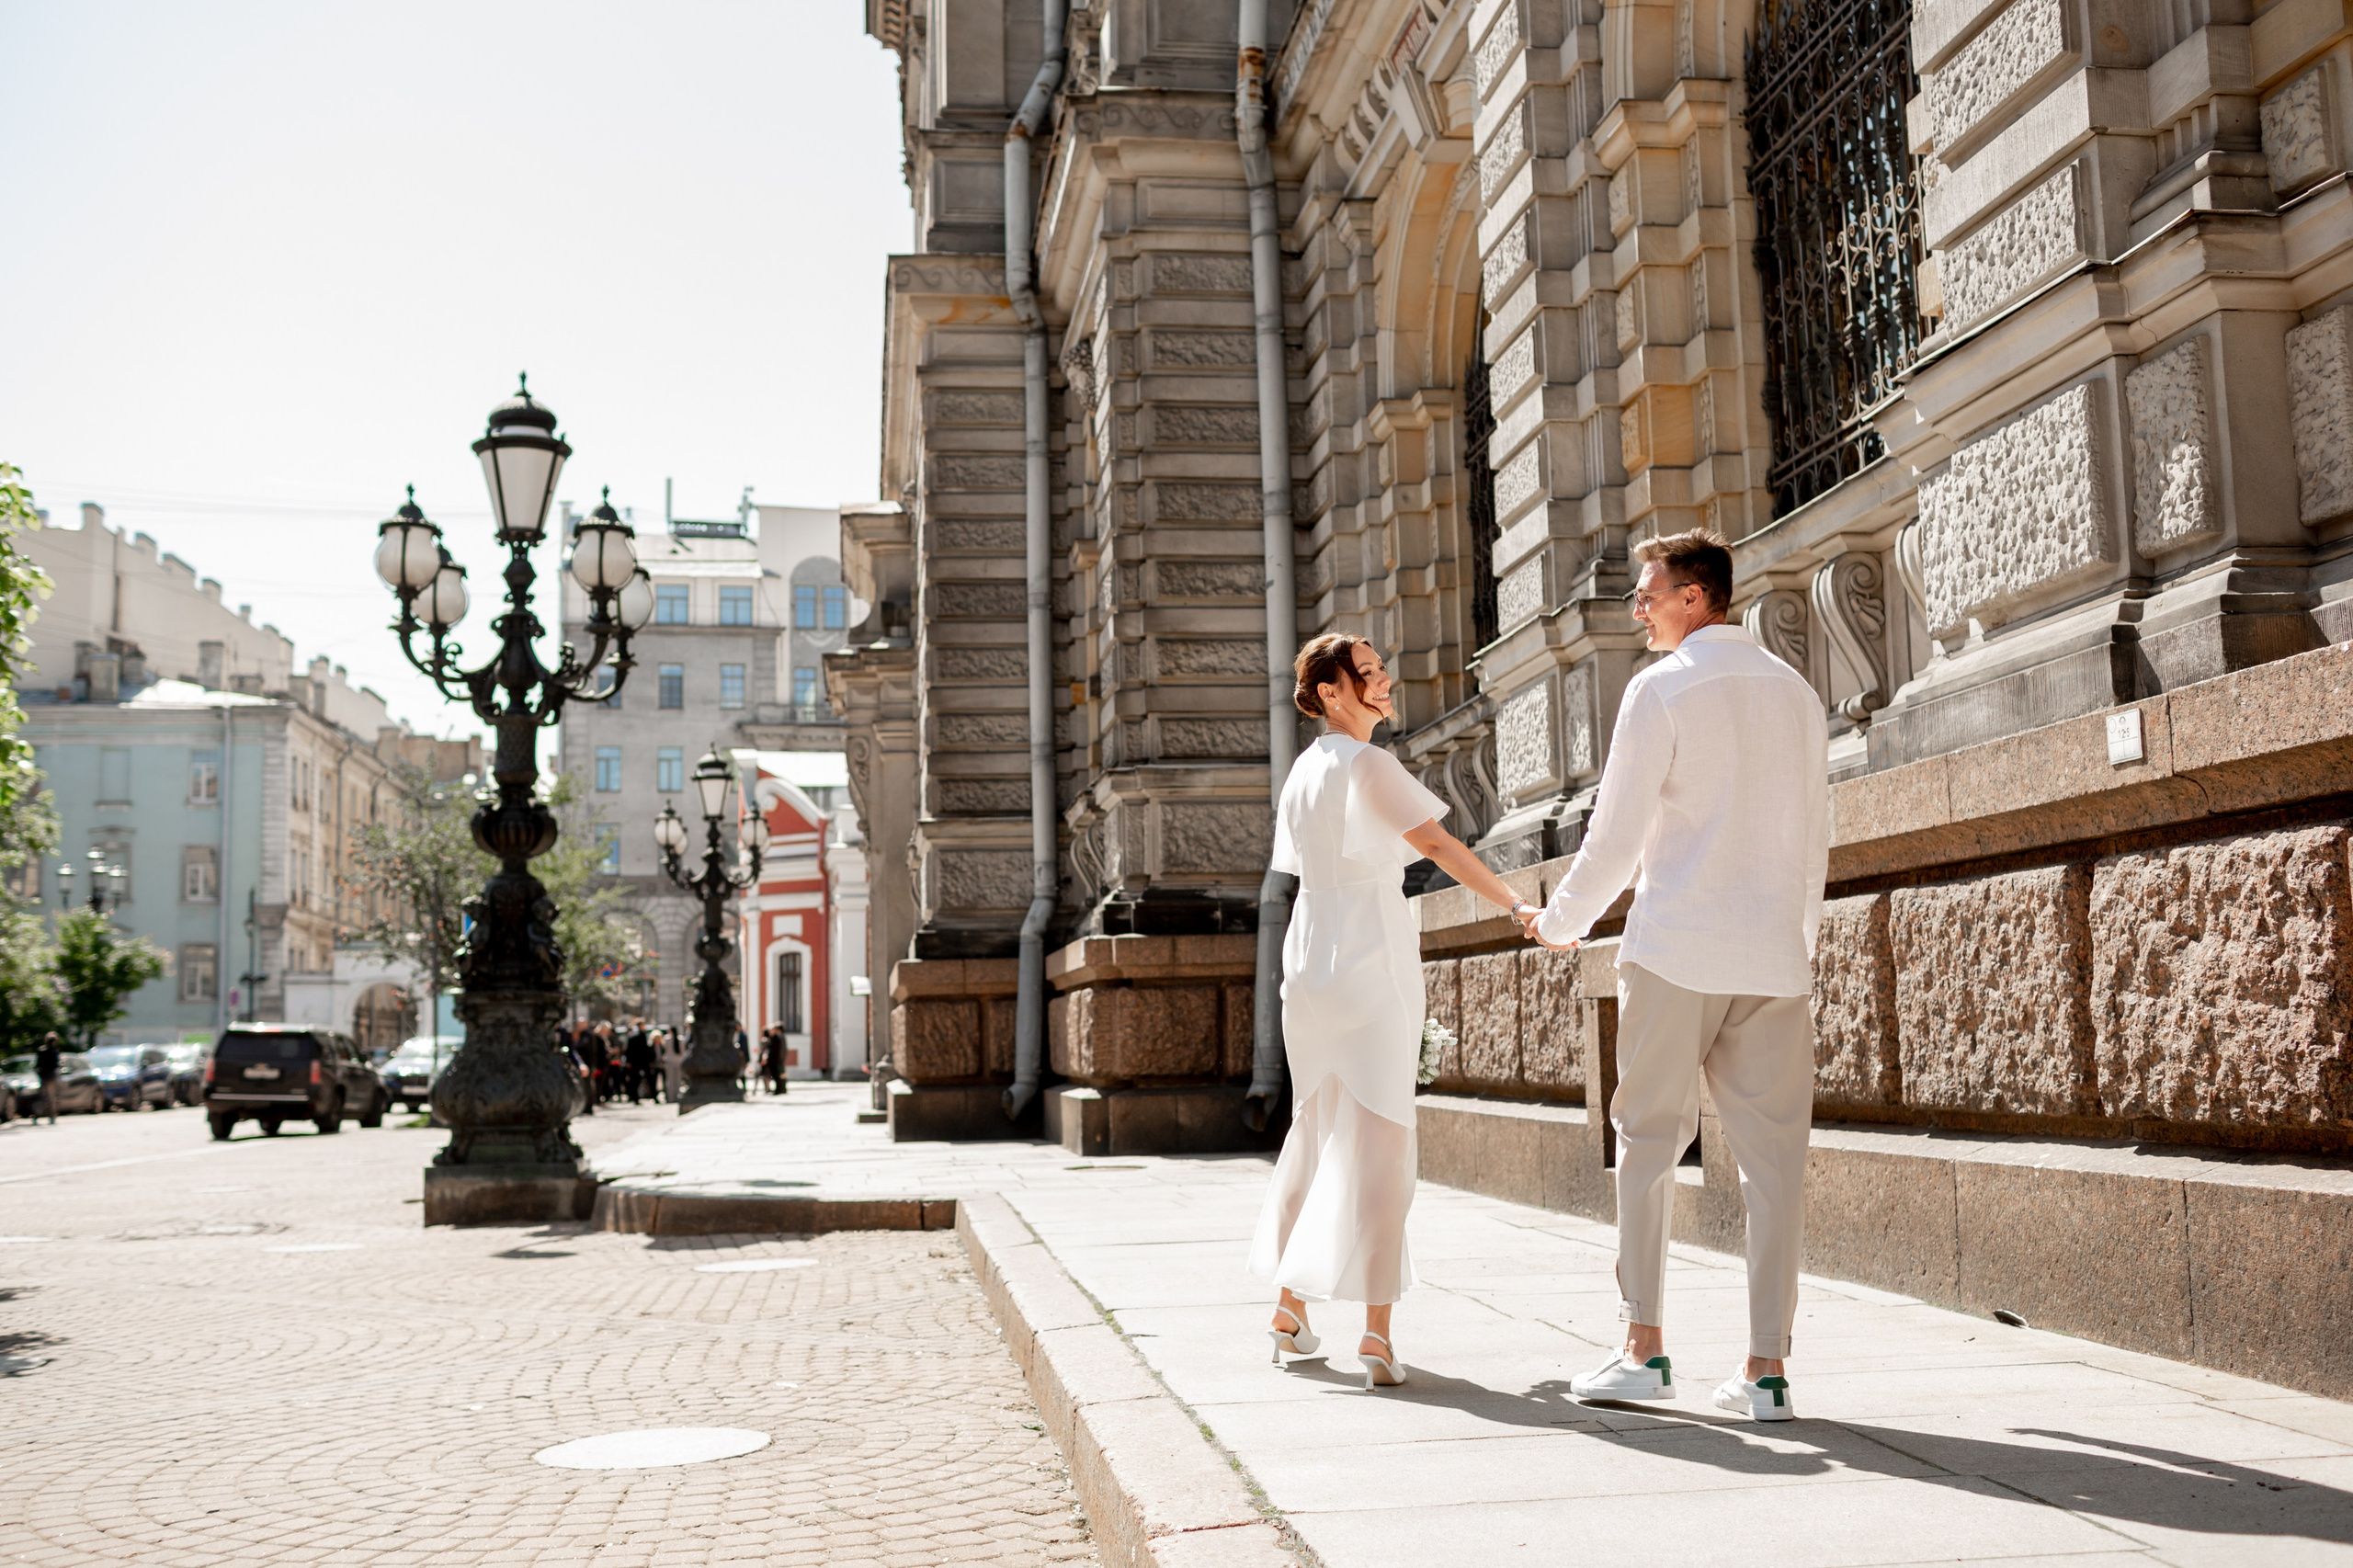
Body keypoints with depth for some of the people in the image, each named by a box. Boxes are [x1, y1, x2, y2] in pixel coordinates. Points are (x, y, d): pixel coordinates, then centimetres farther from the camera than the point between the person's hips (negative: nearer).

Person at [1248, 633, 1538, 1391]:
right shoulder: (1366, 764, -10)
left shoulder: (1302, 773, 13)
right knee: (1378, 1139, -6)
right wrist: (1516, 906, -19)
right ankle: (1376, 1331, -7)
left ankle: (1289, 1307, 24)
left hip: (1311, 962, 8)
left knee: (1317, 1131, 16)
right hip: (1370, 958, -8)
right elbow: (1438, 844, -18)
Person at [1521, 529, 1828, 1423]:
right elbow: (1814, 840, 15)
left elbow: (1615, 838, -6)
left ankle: (1644, 1347, 7)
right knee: (1772, 1156, 3)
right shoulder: (1795, 693, 12)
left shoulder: (1662, 688, -5)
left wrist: (1561, 923, 9)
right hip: (1772, 956, 5)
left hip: (1675, 951, -4)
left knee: (1649, 1144, 6)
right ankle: (1768, 1369, 4)